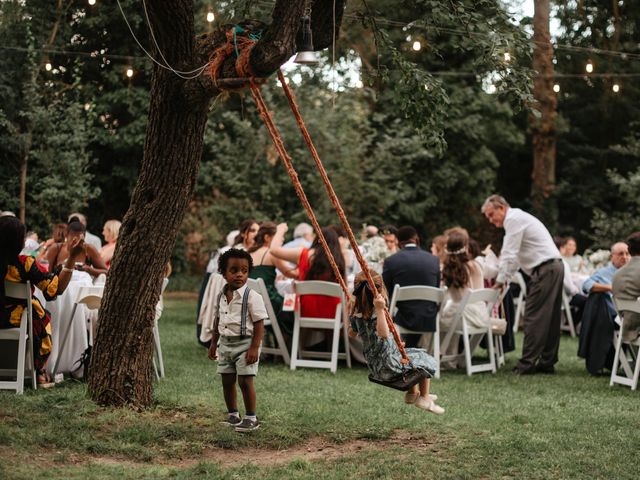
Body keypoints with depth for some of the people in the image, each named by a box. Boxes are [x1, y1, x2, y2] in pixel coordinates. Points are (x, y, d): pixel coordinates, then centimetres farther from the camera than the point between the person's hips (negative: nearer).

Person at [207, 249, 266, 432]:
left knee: (245, 381, -7)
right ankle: (232, 415, 25)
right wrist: (214, 343, 17)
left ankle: (251, 418, 5)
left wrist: (255, 348, -19)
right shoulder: (221, 296, 6)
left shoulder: (252, 297, -14)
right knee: (227, 381, 11)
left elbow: (259, 324, -14)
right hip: (226, 343, 6)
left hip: (244, 343, -6)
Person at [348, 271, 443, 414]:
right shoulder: (375, 315, -29)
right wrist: (380, 310, -53)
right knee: (426, 361, 13)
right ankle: (424, 398, 22)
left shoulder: (356, 314, -5)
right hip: (388, 367, -8)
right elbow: (384, 334, -48)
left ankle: (412, 393, 41)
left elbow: (351, 334, 12)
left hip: (373, 367, 9)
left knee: (411, 355, 32)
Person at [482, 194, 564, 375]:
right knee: (550, 318, 11)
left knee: (534, 317, -9)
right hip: (554, 267, 10)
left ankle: (527, 364, -10)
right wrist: (504, 278, 17)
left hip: (544, 270, -10)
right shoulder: (518, 218, 22)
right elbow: (513, 255, 23)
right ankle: (547, 362, 15)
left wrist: (500, 282, -9)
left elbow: (510, 256, -14)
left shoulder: (513, 219, -10)